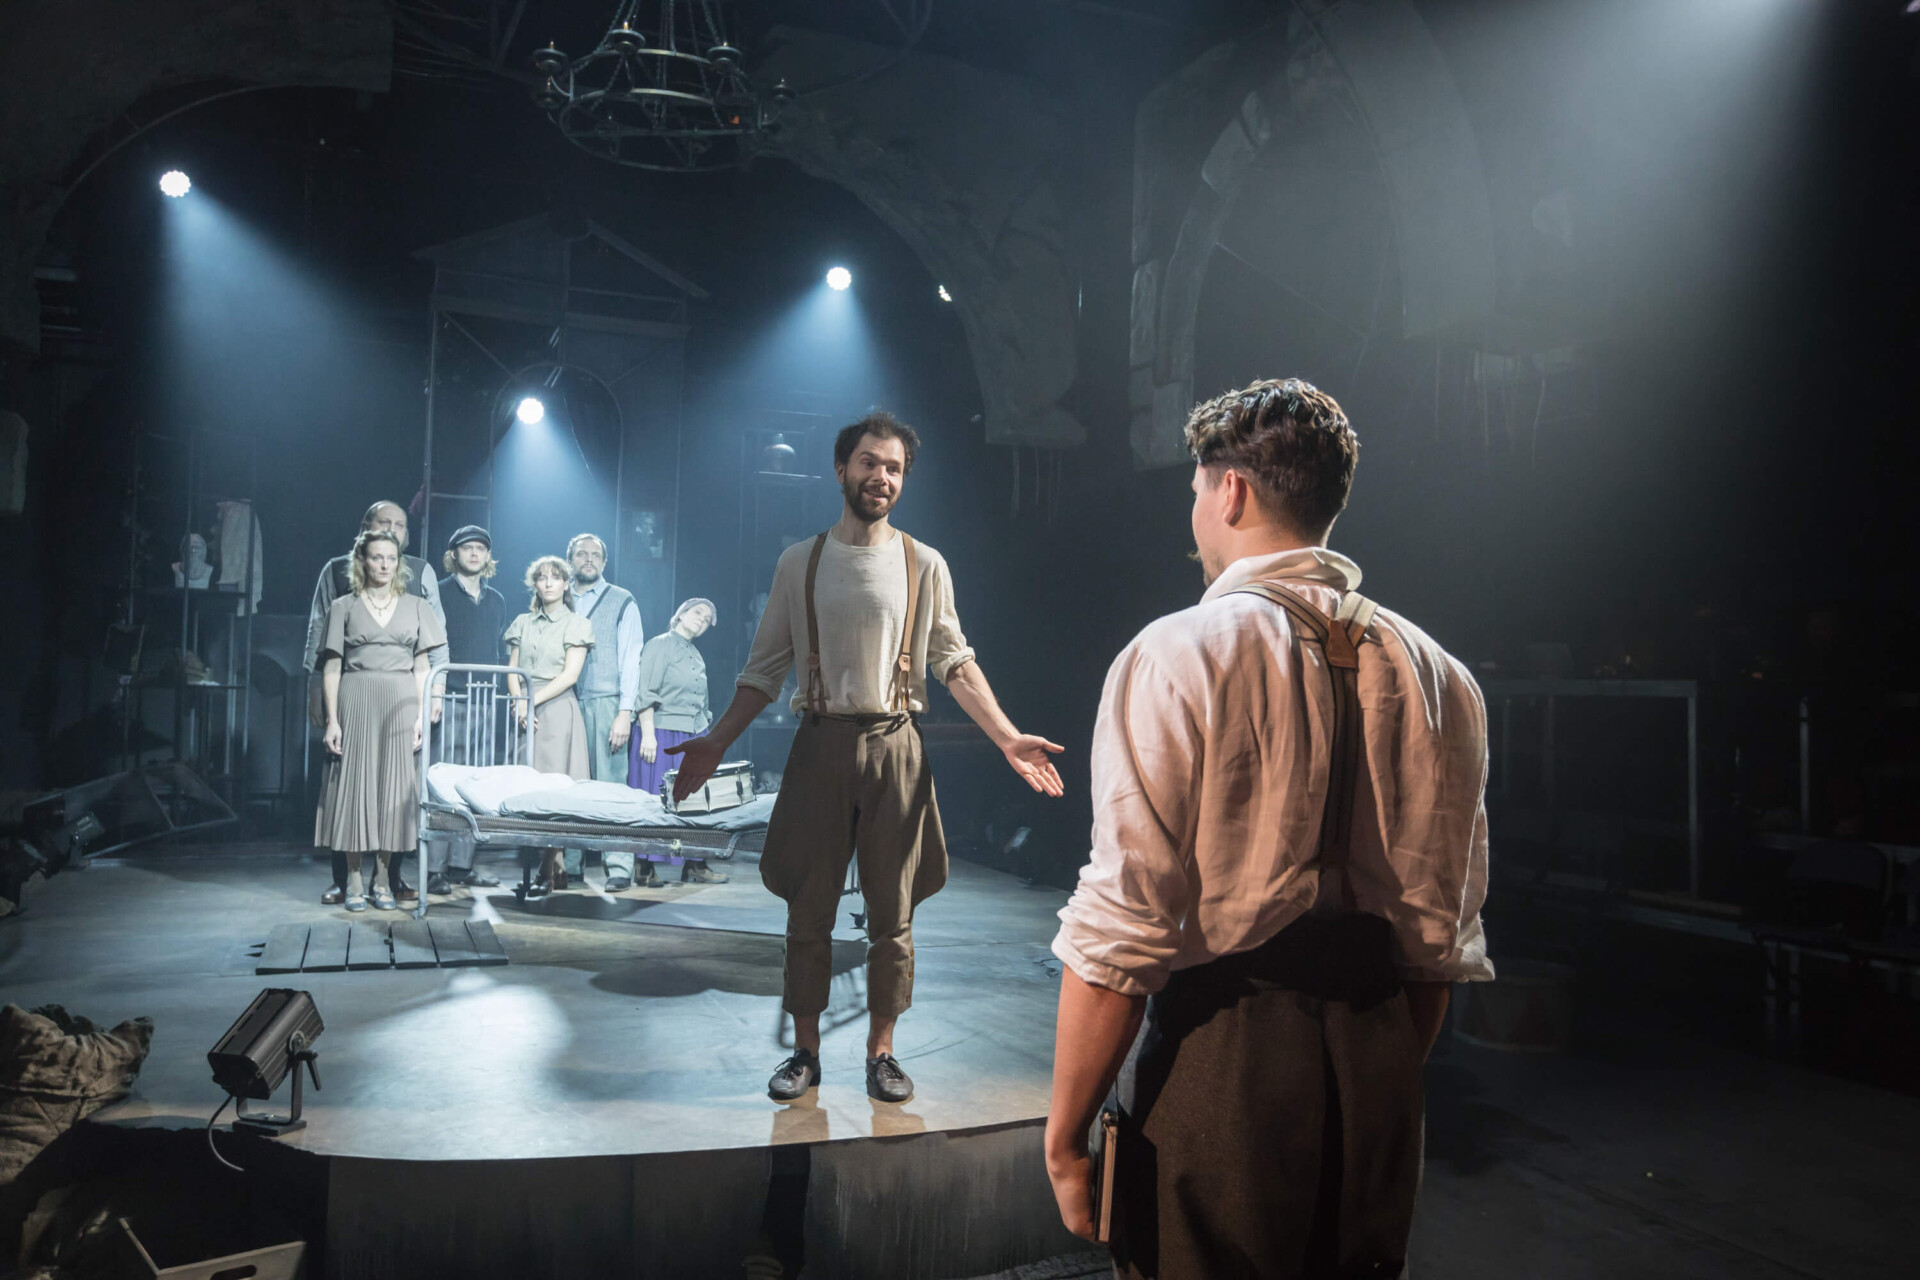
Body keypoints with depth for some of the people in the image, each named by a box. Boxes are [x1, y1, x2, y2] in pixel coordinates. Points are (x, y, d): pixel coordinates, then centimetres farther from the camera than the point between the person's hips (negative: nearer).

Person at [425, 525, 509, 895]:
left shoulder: (496, 601, 19)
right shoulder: (438, 594, 3)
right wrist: (435, 691, -14)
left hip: (483, 704, 5)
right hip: (448, 699, -5)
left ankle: (461, 864, 12)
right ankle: (434, 868, -5)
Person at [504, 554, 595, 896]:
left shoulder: (577, 625, 5)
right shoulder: (522, 624, 17)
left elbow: (570, 675, -5)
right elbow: (512, 671, 11)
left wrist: (533, 700, -11)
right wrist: (519, 702, -7)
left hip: (557, 710, -4)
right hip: (525, 711, 4)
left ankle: (548, 871, -11)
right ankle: (557, 866, 3)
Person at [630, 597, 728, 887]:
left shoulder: (697, 656, 19)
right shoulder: (660, 645, -3)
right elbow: (647, 693, -11)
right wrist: (648, 733, -18)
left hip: (693, 737, 7)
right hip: (663, 733, -7)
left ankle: (694, 865, 9)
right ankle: (644, 868, 0)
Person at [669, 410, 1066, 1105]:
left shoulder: (924, 565, 4)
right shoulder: (800, 562, 6)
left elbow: (955, 663, 2)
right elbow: (765, 668, 8)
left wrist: (1007, 737, -8)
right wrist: (717, 741, 2)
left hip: (895, 745, 0)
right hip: (820, 744, 1)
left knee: (892, 914, 6)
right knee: (808, 911, 7)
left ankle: (881, 1051, 21)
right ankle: (805, 1051, 22)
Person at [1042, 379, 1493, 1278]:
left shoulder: (1177, 655, -12)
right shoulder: (1439, 677, 6)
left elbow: (1122, 933, -17)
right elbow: (1444, 939, 9)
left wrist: (1064, 1137, -7)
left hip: (1222, 1065, -6)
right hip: (1379, 1076, 6)